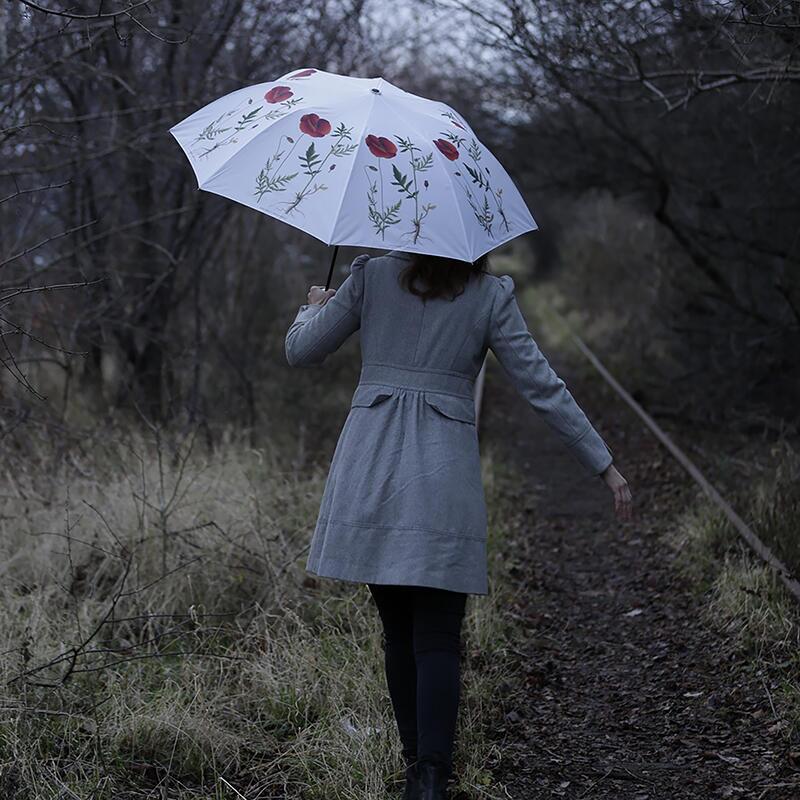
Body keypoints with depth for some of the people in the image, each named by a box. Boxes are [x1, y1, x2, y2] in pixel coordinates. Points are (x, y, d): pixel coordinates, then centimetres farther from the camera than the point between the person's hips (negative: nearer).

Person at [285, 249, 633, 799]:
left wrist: (314, 308, 31)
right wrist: (604, 463, 5)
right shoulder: (492, 295, 3)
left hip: (370, 471, 2)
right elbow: (542, 386, 0)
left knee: (398, 632, 12)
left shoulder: (373, 275, 6)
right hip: (445, 475, -2)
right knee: (437, 636, 0)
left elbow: (301, 351, 9)